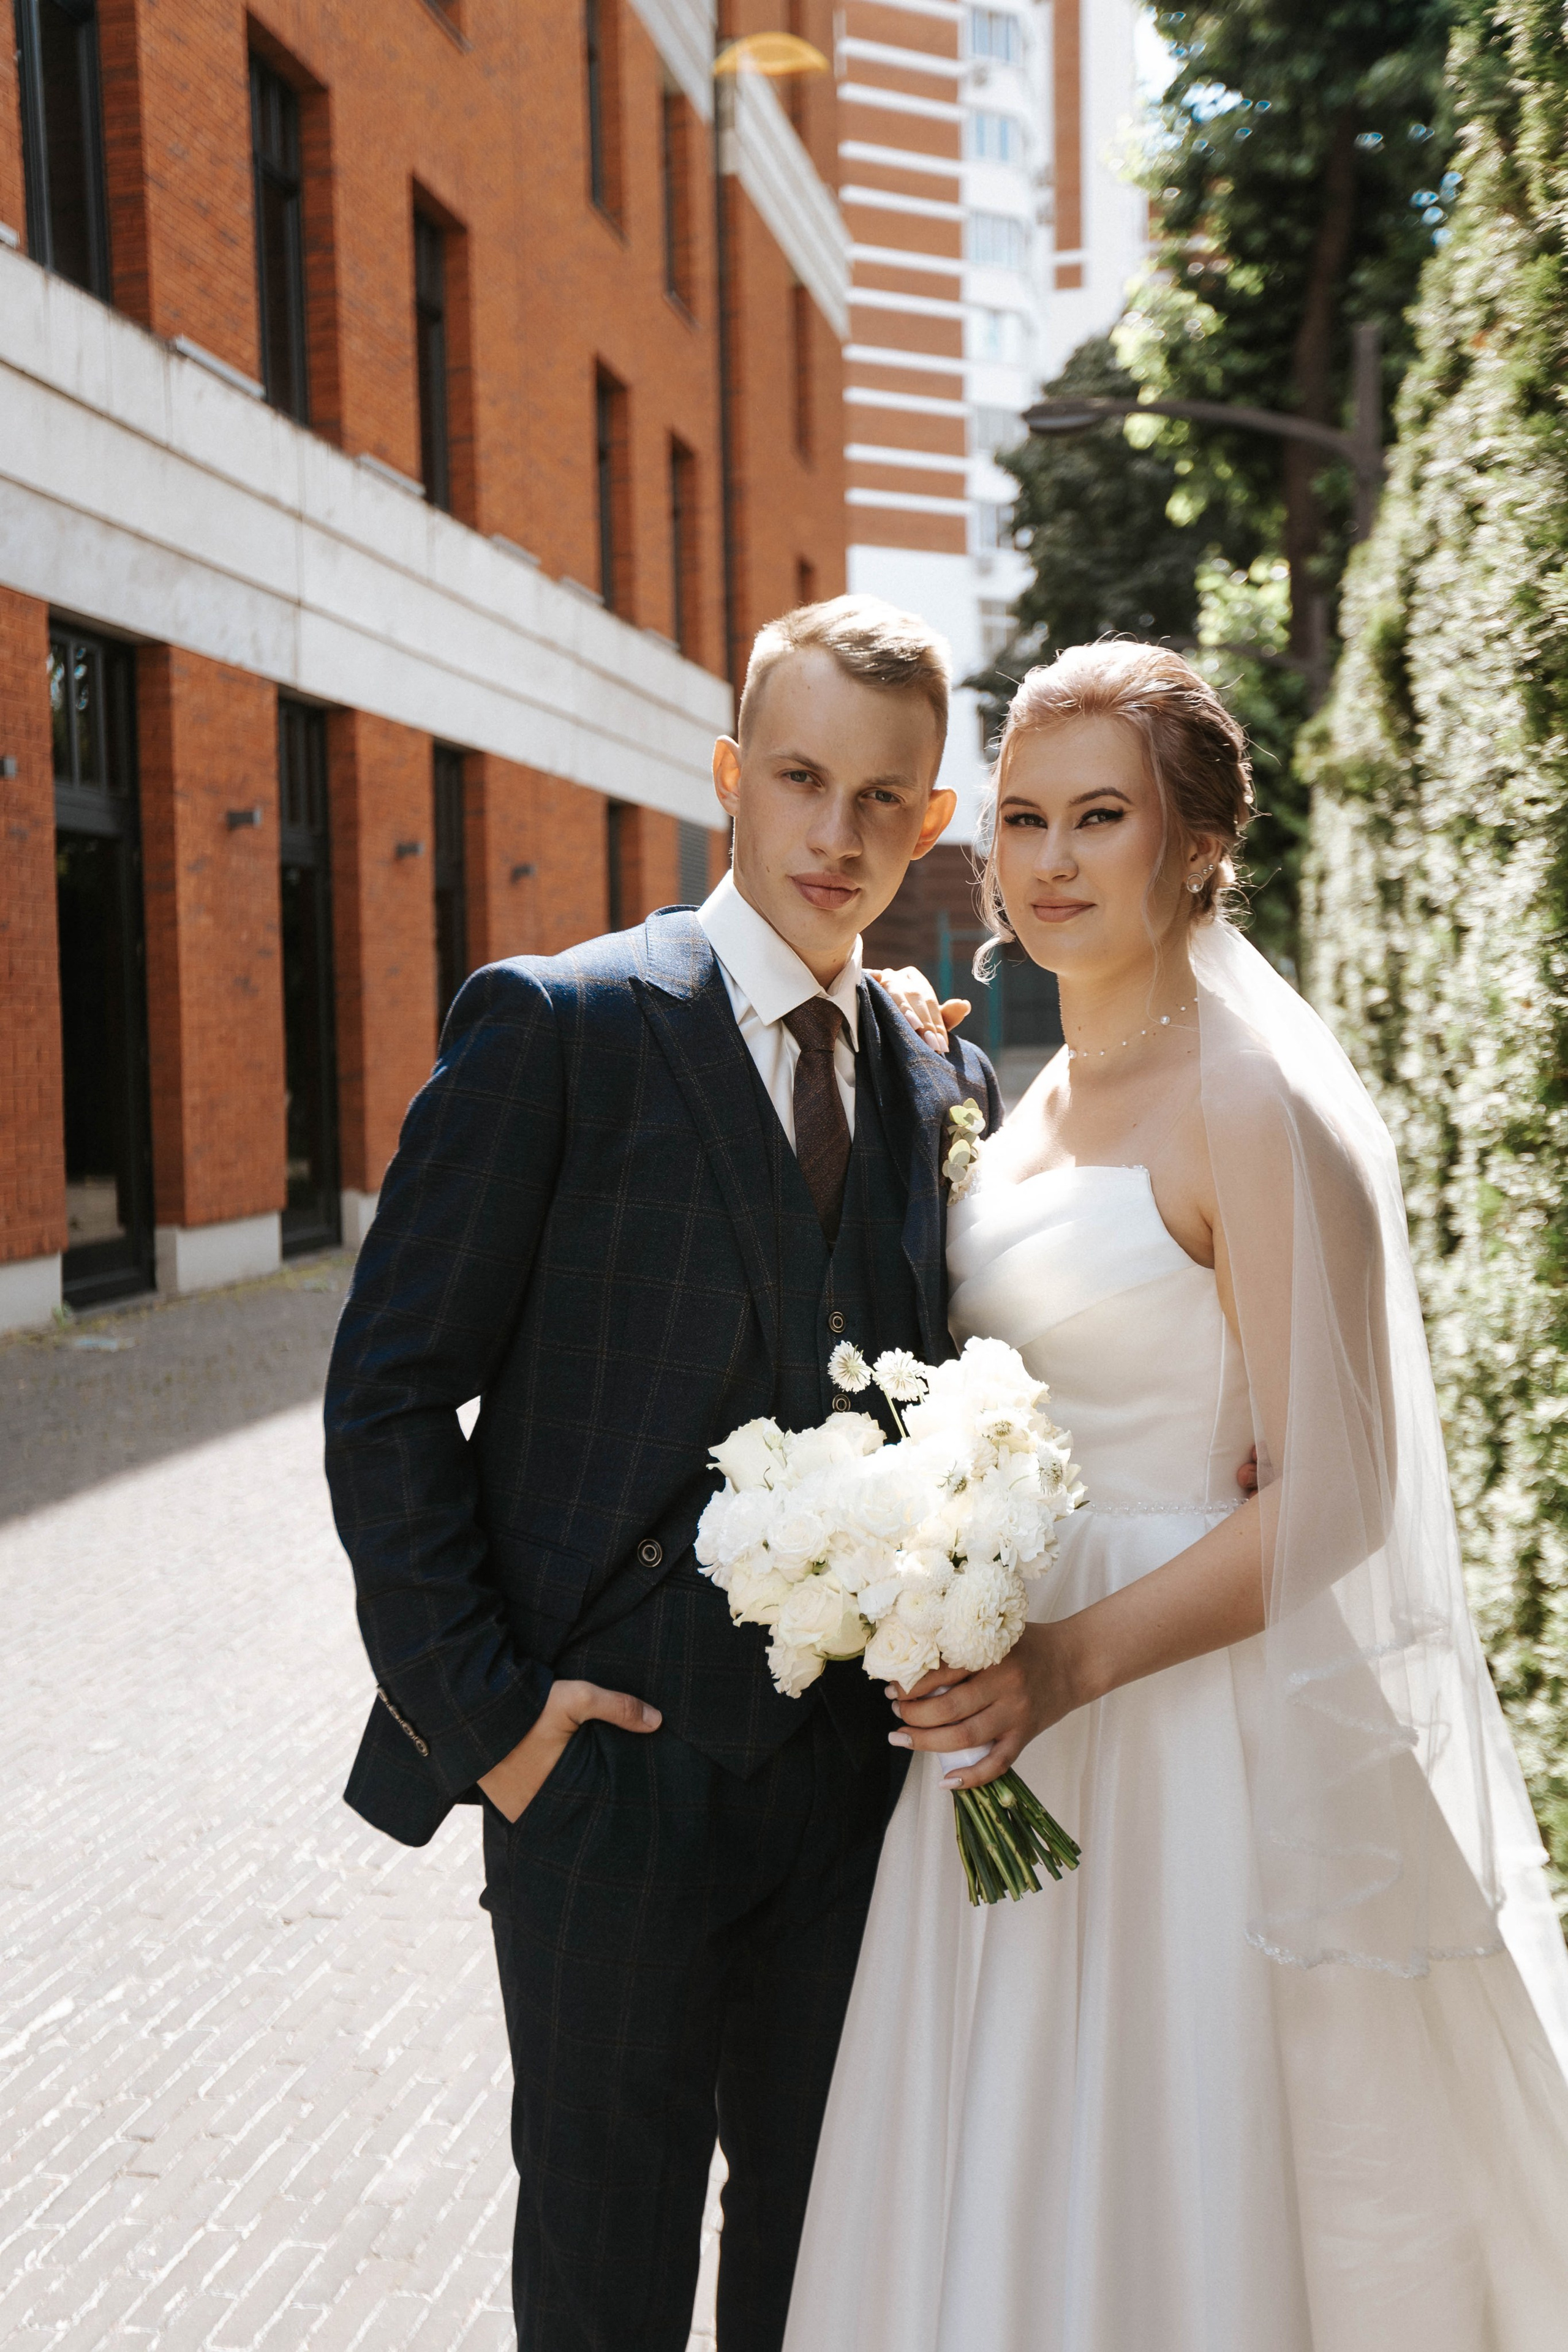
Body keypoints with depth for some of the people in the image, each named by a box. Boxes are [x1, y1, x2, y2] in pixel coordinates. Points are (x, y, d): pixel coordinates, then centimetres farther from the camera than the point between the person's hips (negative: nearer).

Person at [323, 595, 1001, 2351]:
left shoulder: (942, 1084, 7)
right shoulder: (555, 1025, -9)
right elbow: (387, 1394, -10)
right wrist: (478, 1710, -13)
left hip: (854, 1769, 5)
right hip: (613, 1755, -4)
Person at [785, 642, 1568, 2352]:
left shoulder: (1254, 1101, -16)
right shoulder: (1047, 1092, 9)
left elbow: (1330, 1497, -19)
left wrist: (1070, 1664, -22)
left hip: (1191, 1743, -8)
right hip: (1021, 1715, 8)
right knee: (999, 2214, 18)